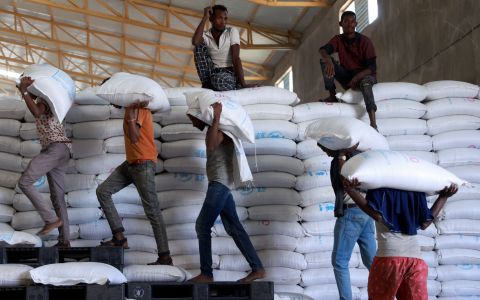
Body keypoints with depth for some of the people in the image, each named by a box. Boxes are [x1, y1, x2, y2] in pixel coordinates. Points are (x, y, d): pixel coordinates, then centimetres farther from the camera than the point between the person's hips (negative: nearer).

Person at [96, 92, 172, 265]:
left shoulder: (139, 110, -14)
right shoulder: (133, 108, 12)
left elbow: (134, 138, -26)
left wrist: (131, 113, -27)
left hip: (143, 164, -10)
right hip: (130, 163, 10)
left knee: (152, 210, -7)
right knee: (102, 191, 6)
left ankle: (165, 257, -1)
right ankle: (119, 237, 5)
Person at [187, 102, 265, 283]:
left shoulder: (221, 128, -11)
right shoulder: (214, 129, 18)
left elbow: (211, 146, -30)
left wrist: (216, 118, -28)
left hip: (220, 183, -10)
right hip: (219, 185, 10)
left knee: (202, 226, -8)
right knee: (234, 228, 8)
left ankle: (206, 274, -3)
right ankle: (257, 269, 9)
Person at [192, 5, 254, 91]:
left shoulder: (232, 32, 0)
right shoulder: (205, 35, 4)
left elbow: (236, 58, -11)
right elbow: (195, 42, -22)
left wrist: (243, 83, -22)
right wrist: (205, 18, -14)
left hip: (230, 73, -3)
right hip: (213, 73, 3)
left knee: (219, 80, -40)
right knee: (199, 47, -15)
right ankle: (206, 82, -14)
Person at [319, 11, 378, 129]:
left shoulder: (365, 41, -10)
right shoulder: (338, 39, 1)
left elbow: (372, 67, -16)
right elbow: (323, 49, -19)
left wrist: (356, 78, -34)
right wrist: (328, 59, -44)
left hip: (364, 75, -4)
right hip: (347, 76, 4)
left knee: (365, 83, -41)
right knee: (325, 60, -15)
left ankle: (373, 124, -54)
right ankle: (332, 96, -19)